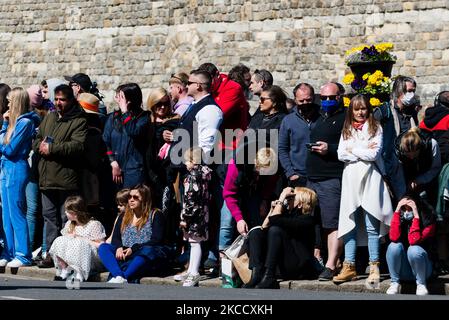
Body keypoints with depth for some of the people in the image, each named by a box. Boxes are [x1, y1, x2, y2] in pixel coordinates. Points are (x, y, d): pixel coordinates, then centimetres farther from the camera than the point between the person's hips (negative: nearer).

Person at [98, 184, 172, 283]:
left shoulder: (155, 215, 6)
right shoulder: (123, 217, 22)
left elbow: (157, 241, -6)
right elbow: (115, 238, 14)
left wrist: (133, 249, -16)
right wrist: (119, 247, -11)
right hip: (125, 256, 5)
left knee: (147, 251, -37)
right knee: (103, 247, -17)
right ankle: (119, 277, -42)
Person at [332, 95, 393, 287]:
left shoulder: (375, 128, 5)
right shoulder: (346, 130, 15)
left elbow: (374, 154, -7)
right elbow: (341, 154, 2)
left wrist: (353, 150, 0)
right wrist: (364, 151, -6)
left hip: (370, 179, -3)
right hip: (351, 179, 3)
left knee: (371, 226, -5)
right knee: (350, 225, 1)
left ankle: (374, 267, -3)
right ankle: (349, 267, 3)